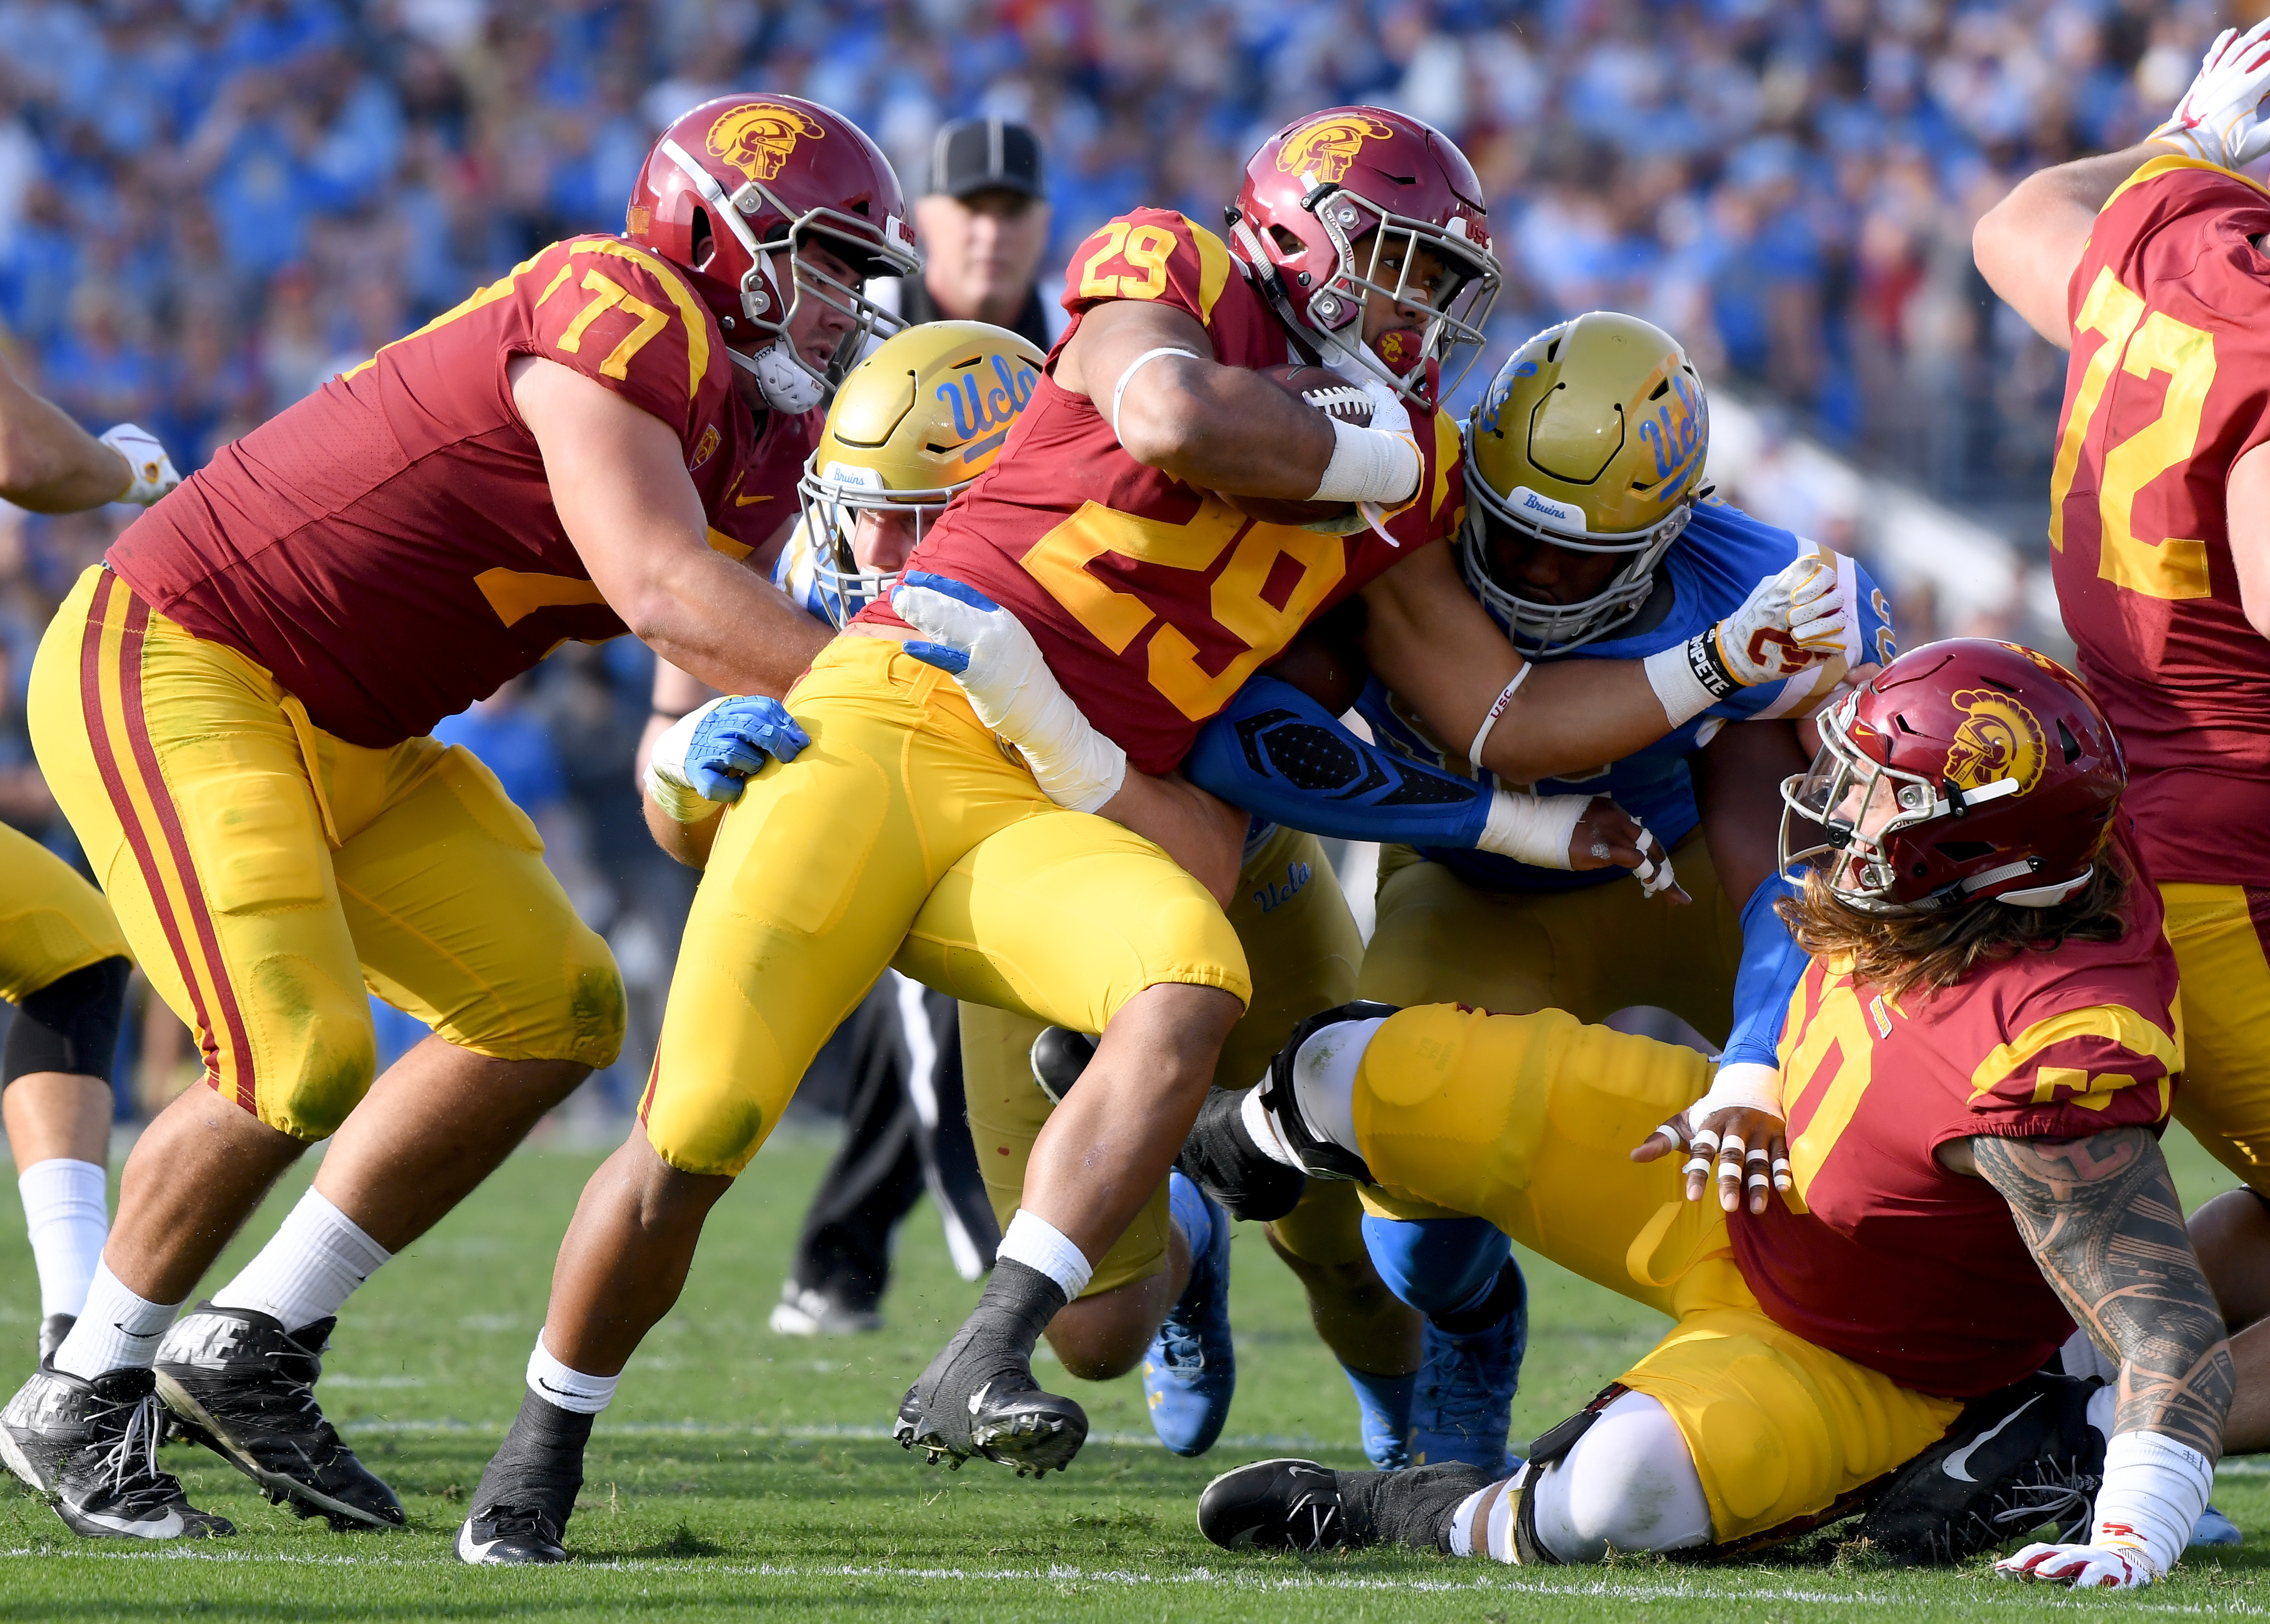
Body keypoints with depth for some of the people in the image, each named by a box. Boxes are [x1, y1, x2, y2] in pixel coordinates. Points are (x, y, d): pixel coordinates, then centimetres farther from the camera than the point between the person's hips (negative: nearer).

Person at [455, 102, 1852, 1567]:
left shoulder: (1405, 482, 18)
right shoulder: (1170, 273, 2)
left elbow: (1505, 722, 18)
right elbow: (1180, 424, -21)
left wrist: (1723, 666, 9)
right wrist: (1368, 457, -4)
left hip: (1053, 818, 5)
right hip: (888, 727, -5)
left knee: (1191, 992, -31)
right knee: (694, 1135, -13)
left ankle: (980, 1374, -34)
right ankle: (543, 1451, 11)